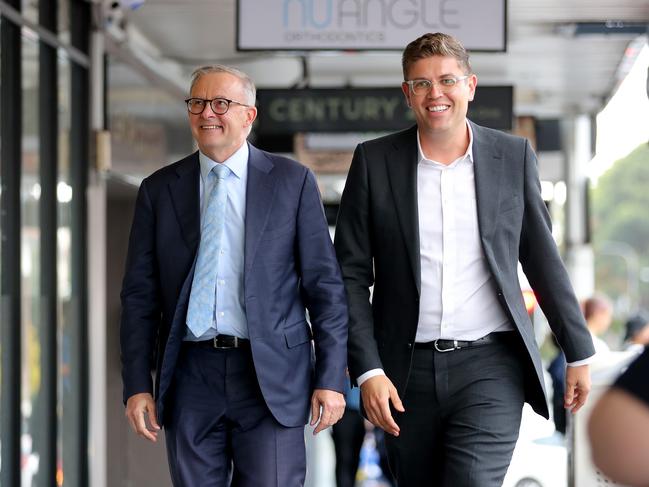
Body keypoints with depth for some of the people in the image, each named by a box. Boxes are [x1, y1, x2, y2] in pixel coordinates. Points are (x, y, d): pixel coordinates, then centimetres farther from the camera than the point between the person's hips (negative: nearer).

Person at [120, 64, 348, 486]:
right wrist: (137, 385, 1)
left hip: (272, 375, -2)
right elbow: (140, 294, 8)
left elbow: (325, 285, 2)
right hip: (191, 373, 2)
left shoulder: (293, 181, 3)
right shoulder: (159, 190, 9)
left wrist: (331, 378, -4)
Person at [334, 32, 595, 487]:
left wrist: (579, 353, 9)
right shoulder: (375, 160, 2)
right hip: (408, 371, 1)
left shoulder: (513, 156, 3)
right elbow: (351, 274, 1)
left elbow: (543, 260, 9)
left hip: (490, 364, -1)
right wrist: (367, 369, -7)